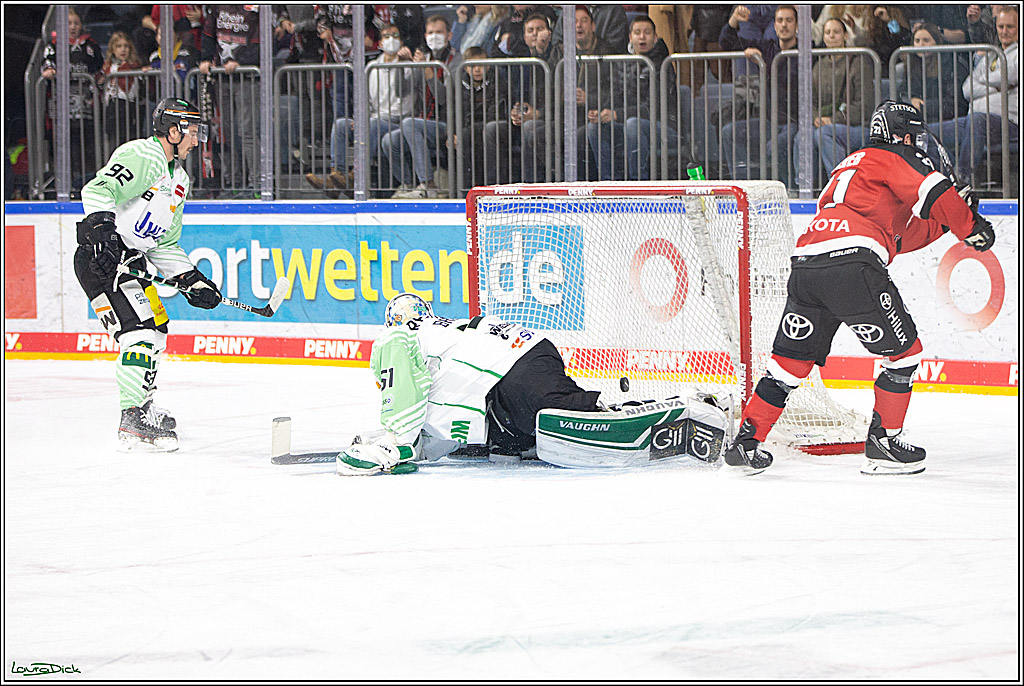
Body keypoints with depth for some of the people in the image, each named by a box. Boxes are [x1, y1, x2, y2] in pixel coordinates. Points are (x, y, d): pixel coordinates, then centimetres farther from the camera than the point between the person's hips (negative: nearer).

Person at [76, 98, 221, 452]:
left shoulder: (178, 179, 20)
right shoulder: (142, 156, -12)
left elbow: (165, 245, 24)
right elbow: (99, 190, -27)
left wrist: (191, 279, 14)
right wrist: (100, 226, -42)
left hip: (132, 260, 11)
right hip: (102, 259, -11)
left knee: (155, 332, 19)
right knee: (140, 334, -18)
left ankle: (142, 409, 33)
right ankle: (133, 419, -20)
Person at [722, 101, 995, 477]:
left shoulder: (851, 166, 37)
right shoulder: (891, 158, 11)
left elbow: (901, 237, 35)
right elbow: (934, 191, -5)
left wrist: (949, 215, 30)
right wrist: (972, 228, 5)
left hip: (805, 263, 8)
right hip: (852, 264, -8)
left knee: (791, 359, 16)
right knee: (903, 350, 6)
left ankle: (746, 442, 12)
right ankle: (883, 441, 7)